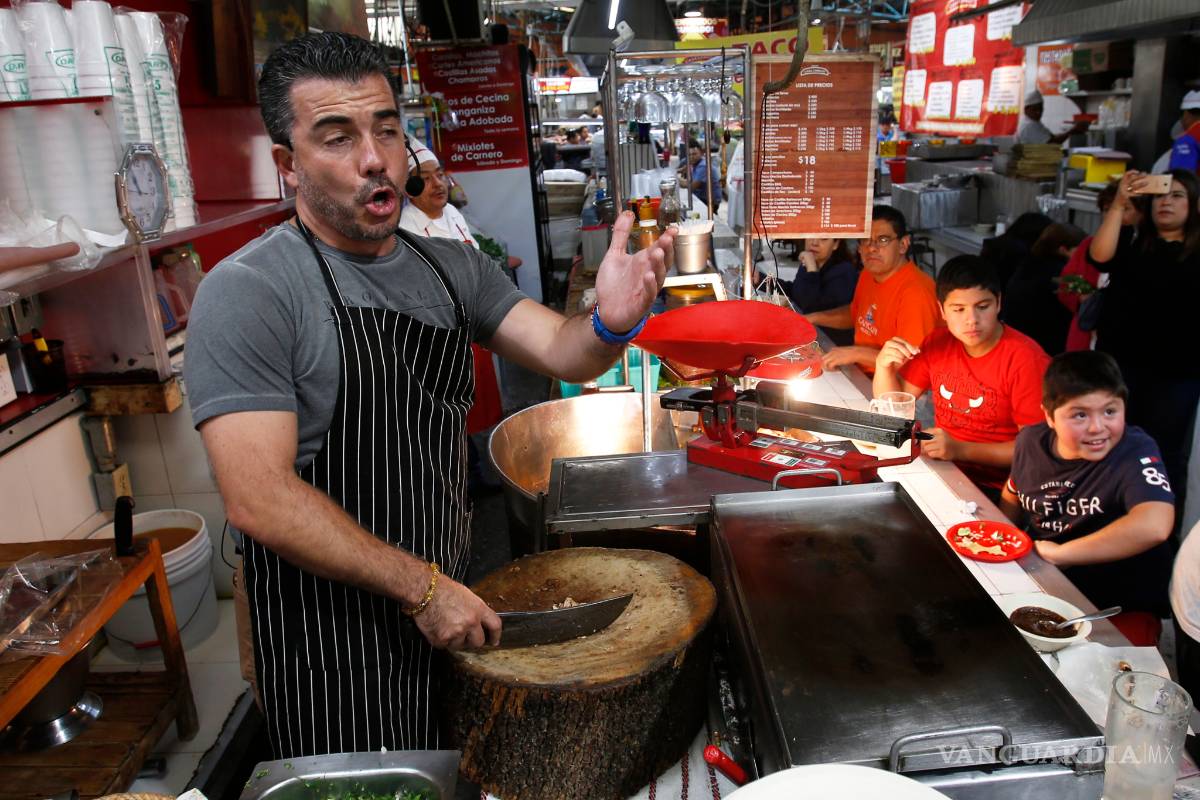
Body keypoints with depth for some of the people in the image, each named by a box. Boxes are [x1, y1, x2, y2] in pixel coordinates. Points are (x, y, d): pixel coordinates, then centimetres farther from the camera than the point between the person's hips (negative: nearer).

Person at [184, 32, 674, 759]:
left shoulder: (453, 267, 2)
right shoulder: (248, 292, -17)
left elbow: (561, 352, -7)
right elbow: (260, 500, -23)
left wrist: (611, 324, -30)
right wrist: (422, 587, -21)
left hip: (450, 602, 6)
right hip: (334, 632, -5)